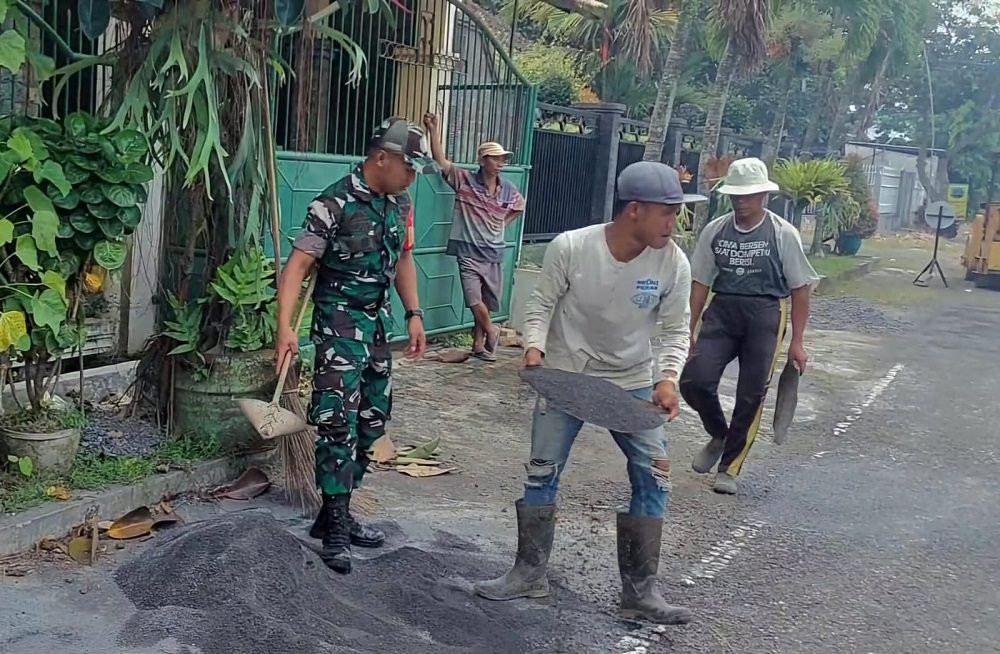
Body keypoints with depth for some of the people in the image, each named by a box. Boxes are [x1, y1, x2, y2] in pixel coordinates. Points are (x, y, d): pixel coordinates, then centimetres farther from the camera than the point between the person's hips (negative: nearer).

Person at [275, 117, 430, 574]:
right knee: (338, 421, -11)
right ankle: (336, 528, -5)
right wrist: (285, 327, -27)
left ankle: (335, 514, 22)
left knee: (372, 421, 11)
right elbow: (298, 265, -18)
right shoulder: (335, 204, -15)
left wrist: (413, 314, 11)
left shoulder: (401, 205, 7)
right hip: (341, 319, -8)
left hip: (378, 321, 8)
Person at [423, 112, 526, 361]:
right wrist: (434, 130, -24)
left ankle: (479, 345, 24)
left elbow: (519, 207, 26)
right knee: (475, 301, -14)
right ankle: (491, 332, 12)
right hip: (469, 253, -4)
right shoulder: (464, 180, -7)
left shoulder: (508, 189, 4)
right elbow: (440, 160, -15)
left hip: (494, 255, 4)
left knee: (487, 304, 10)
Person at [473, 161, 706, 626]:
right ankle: (529, 573, 24)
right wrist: (534, 348, -23)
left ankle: (639, 590, 11)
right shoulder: (570, 247, -21)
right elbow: (542, 303, -8)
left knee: (654, 477, -3)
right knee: (542, 472, 4)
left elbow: (674, 330, -6)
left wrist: (667, 377, -22)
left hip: (633, 383, 2)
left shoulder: (674, 263, -16)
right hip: (565, 377, -2)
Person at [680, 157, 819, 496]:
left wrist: (797, 342, -1)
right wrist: (690, 330, 8)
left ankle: (729, 468, 20)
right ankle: (719, 436, 20)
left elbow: (799, 289, 0)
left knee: (751, 395, 2)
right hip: (722, 310, 2)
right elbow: (700, 282, 9)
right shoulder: (715, 230, 2)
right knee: (694, 380, -11)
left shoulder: (783, 234, -5)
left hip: (765, 315, -2)